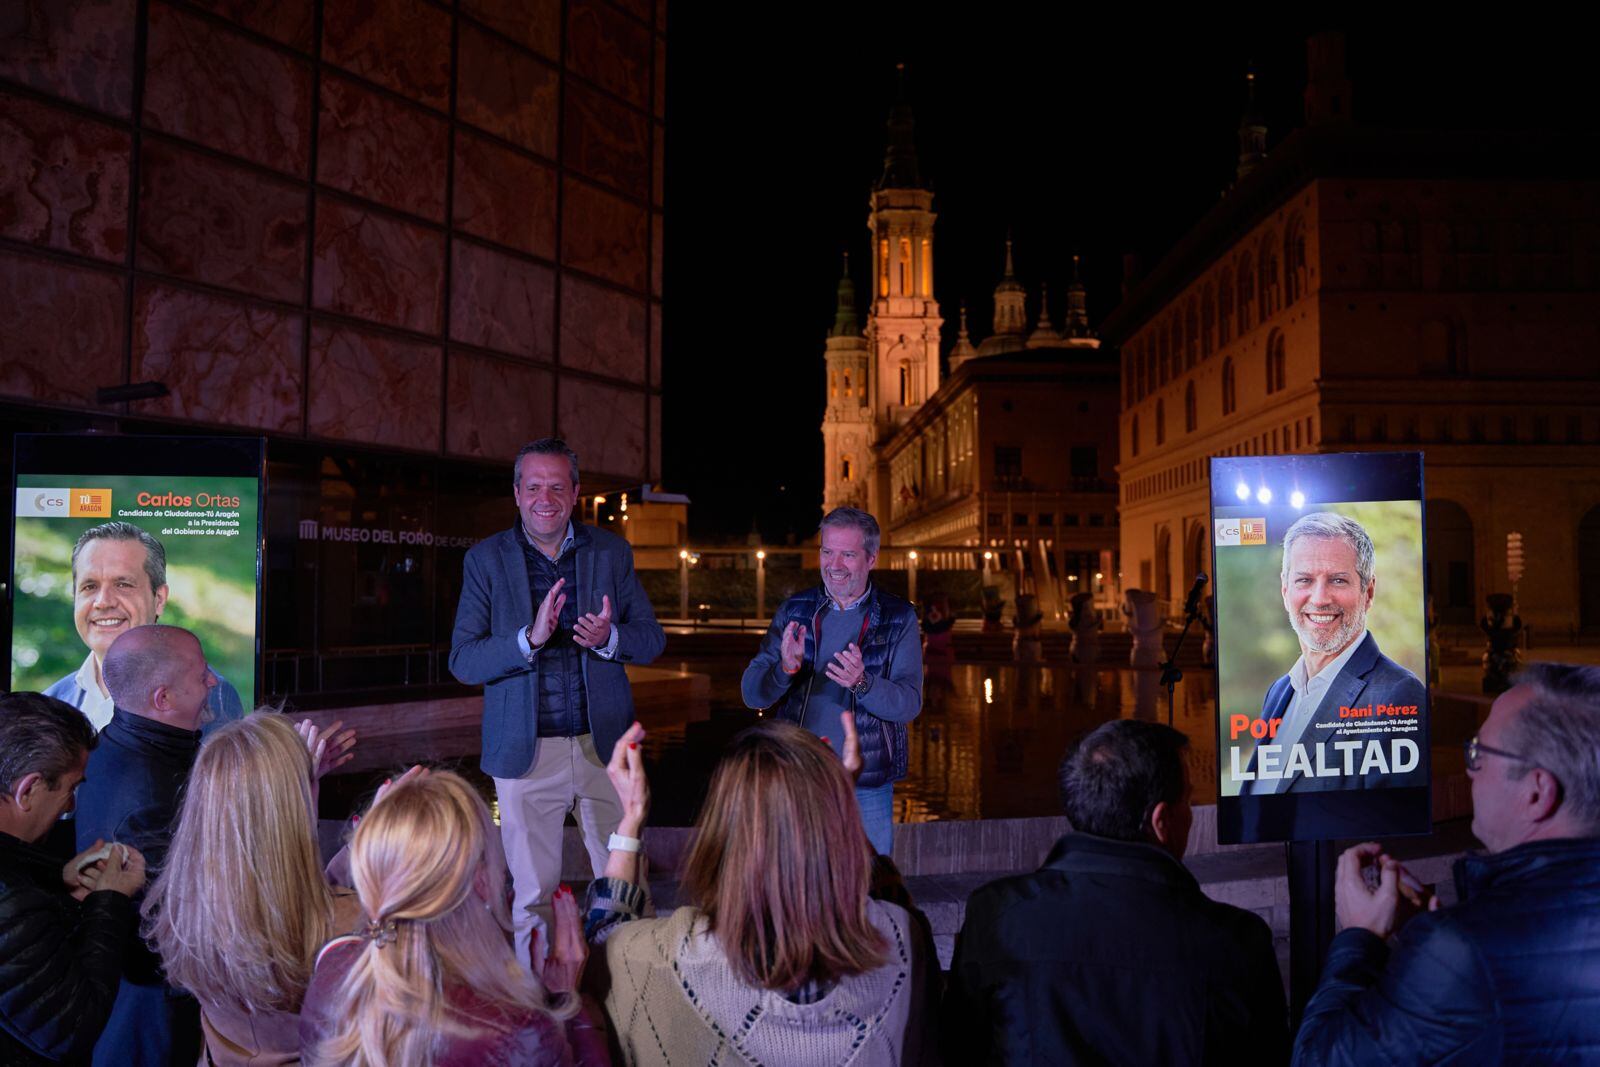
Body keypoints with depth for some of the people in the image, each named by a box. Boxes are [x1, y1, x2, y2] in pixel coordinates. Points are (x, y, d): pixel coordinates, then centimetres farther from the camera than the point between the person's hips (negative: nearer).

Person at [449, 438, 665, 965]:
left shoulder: (611, 552, 5)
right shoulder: (486, 559, 0)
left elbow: (653, 638, 8)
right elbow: (462, 661, -5)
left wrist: (609, 638, -15)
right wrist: (530, 639, -23)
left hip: (604, 744, 2)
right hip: (526, 750, -1)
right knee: (532, 894, 6)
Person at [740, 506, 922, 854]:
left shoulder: (899, 619, -2)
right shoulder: (794, 611, 2)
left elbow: (909, 704, -10)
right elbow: (751, 693, -3)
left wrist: (862, 683, -29)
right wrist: (785, 668, -24)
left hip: (867, 787, -1)